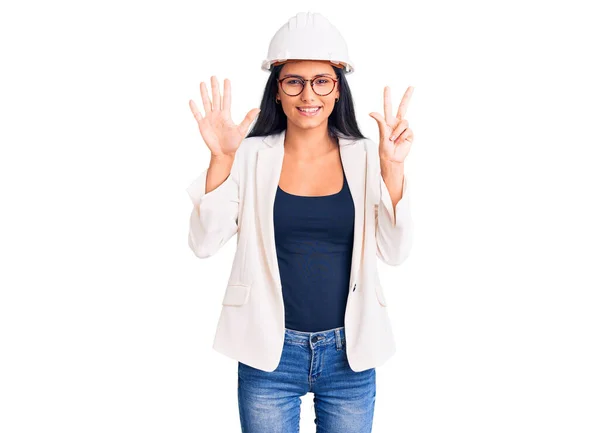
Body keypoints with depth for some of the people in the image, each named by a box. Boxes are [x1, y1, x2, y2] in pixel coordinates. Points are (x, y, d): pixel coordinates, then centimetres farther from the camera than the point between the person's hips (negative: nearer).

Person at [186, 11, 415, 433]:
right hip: (269, 353, -1)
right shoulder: (251, 156, -3)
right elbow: (203, 243, -10)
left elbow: (396, 251, -8)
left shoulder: (365, 157, -1)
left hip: (349, 354, 1)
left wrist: (393, 168, -19)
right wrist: (222, 159, -20)